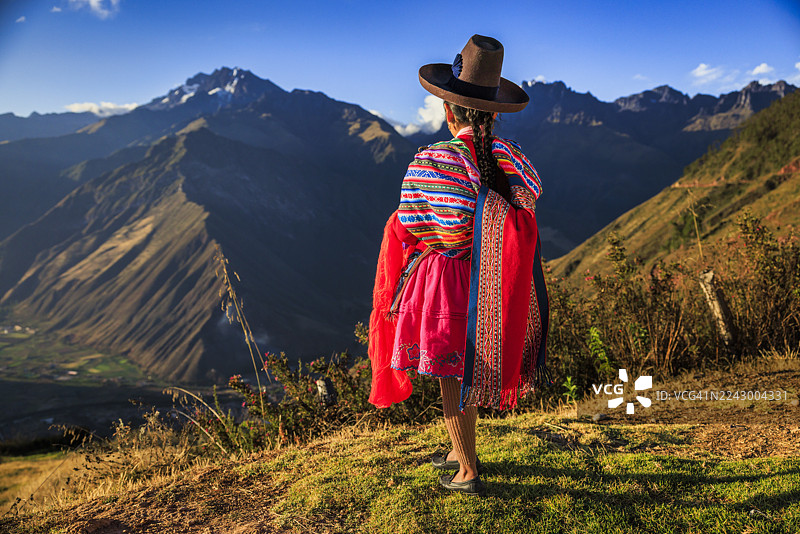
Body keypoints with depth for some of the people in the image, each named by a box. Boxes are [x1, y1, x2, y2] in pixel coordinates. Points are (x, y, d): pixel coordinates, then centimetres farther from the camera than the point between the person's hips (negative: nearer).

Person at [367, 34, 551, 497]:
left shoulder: (429, 162, -18)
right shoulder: (512, 159, -4)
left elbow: (406, 228, -10)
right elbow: (523, 223, 1)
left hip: (445, 281, -5)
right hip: (493, 284, 5)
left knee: (450, 376, 10)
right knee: (468, 368, 22)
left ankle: (468, 472, 23)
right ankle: (461, 451, 40)